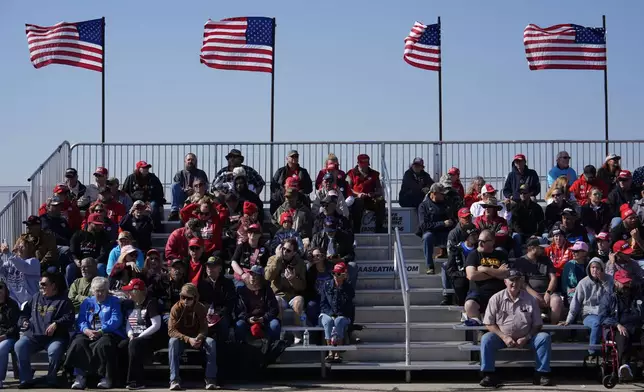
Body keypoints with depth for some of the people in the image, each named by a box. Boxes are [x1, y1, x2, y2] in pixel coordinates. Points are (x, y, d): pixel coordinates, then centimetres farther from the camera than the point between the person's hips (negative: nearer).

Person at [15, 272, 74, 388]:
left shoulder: (63, 301, 6)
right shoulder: (35, 297, 23)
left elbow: (68, 318, -6)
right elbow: (24, 312, 30)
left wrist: (56, 324, -22)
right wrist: (23, 321, 9)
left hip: (54, 336, -4)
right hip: (33, 335, 4)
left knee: (54, 351, -36)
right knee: (19, 346, -25)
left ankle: (51, 380, -12)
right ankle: (26, 379, -14)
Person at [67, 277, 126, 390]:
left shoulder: (114, 302, 9)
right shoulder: (87, 302, 20)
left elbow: (115, 320, -5)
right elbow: (80, 320, 10)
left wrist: (100, 331, -19)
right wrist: (86, 330, -14)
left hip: (108, 333, -3)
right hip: (88, 333, 3)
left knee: (102, 345, -37)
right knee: (78, 343, -29)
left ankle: (107, 377, -26)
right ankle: (80, 375, -26)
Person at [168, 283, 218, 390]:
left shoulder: (201, 308, -7)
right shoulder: (176, 308, -14)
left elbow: (204, 328, -7)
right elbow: (171, 330, -20)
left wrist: (199, 338, -32)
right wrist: (188, 339, -34)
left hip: (196, 338, 2)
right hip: (181, 339, -2)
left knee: (211, 342, -28)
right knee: (173, 341, -36)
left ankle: (210, 379, -25)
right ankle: (174, 380, -36)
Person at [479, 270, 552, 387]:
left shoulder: (530, 300, 0)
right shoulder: (496, 299, -2)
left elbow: (537, 325, 2)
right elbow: (489, 324, -3)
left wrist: (526, 339, -15)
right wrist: (504, 337, -16)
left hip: (525, 338, 1)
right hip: (503, 337, -1)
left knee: (545, 337, -23)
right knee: (486, 339, -29)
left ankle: (542, 374, -16)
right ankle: (489, 375, -23)